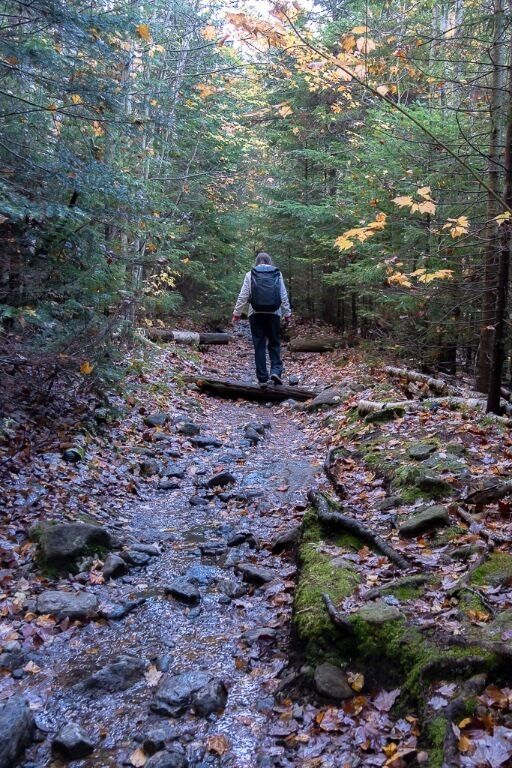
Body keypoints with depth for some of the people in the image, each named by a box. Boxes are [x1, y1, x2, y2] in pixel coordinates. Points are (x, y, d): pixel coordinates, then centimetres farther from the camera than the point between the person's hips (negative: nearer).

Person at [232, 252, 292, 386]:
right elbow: (284, 296, 5)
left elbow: (243, 296, 1)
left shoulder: (250, 275, 3)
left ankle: (262, 378, 3)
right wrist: (287, 314, 11)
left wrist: (237, 313, 7)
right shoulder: (277, 274, 6)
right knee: (274, 343, 12)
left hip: (256, 314, 0)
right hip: (273, 314, 0)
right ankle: (276, 370, -6)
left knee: (259, 345, 4)